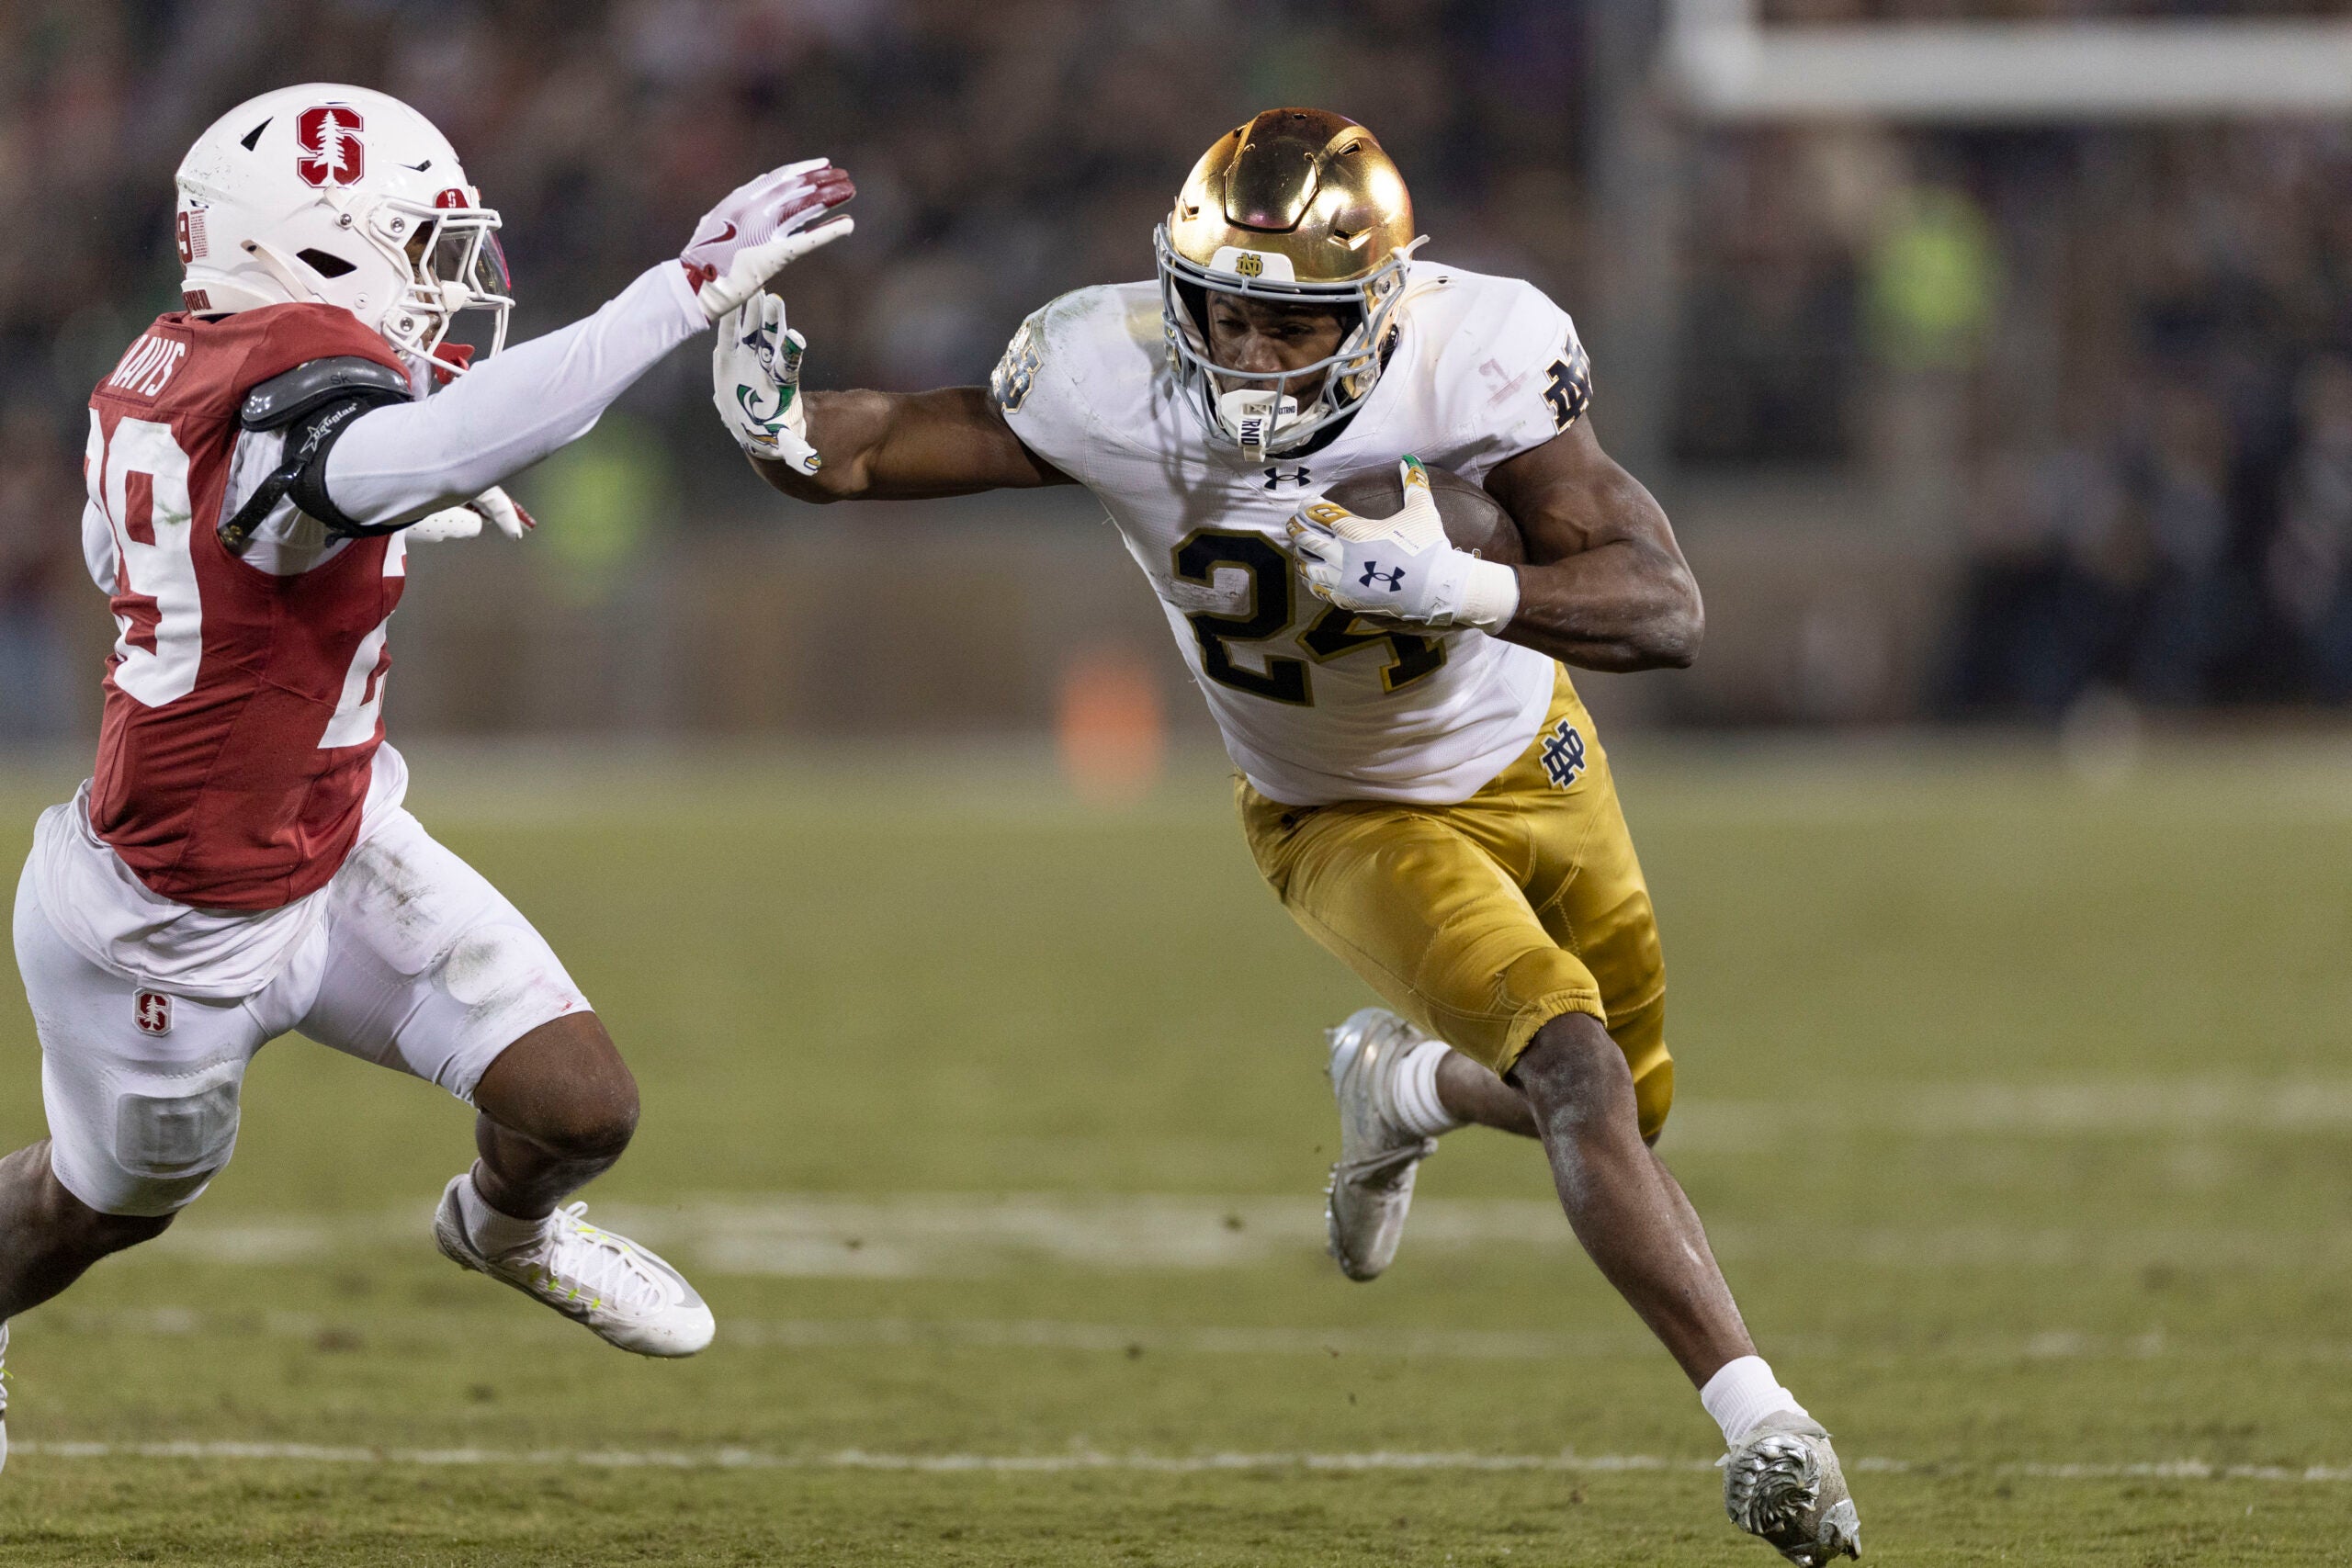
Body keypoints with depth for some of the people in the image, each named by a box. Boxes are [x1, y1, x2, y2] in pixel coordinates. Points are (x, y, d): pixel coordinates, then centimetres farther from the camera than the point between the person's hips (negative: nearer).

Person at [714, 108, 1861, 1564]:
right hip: (1352, 823, -2)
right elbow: (880, 446, -19)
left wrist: (1460, 589, -50)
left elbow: (1666, 610, -34)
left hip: (1530, 761, 2)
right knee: (1580, 1076, -24)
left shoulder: (1476, 357, -31)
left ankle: (1404, 1086, 50)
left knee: (1628, 1108, 18)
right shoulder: (1116, 381, -30)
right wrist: (783, 428, -43)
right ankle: (1760, 1420, -17)